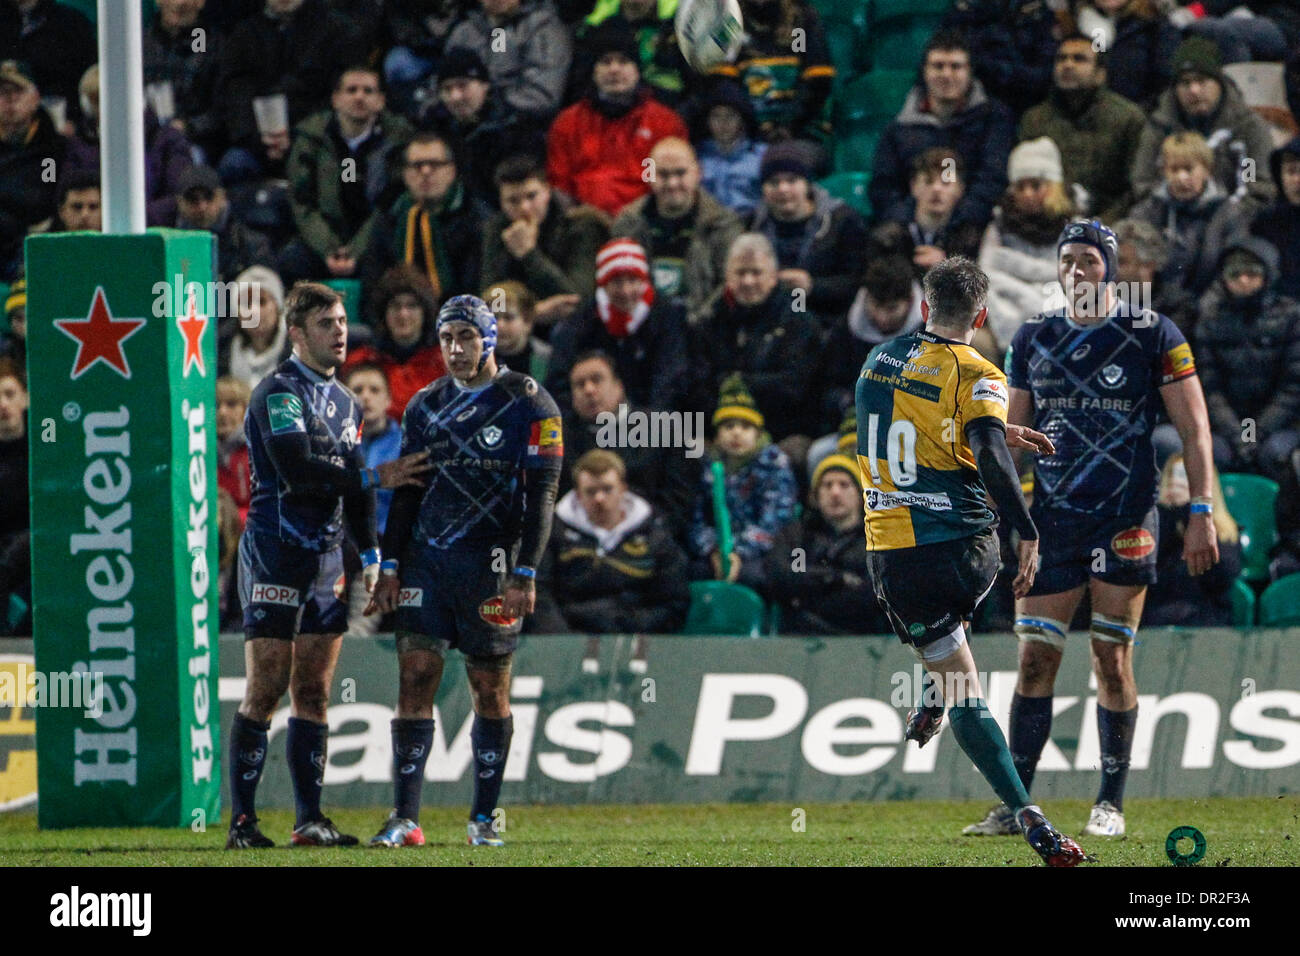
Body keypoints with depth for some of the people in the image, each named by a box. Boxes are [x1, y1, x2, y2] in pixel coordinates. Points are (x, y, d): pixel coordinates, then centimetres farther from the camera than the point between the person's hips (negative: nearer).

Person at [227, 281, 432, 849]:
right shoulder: (278, 393, -10)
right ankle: (242, 821, -8)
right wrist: (375, 479, -14)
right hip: (276, 553, -8)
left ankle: (310, 819, 9)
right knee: (266, 690, -9)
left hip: (326, 557, 8)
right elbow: (298, 472, -20)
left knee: (313, 692, 7)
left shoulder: (343, 402, 17)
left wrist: (371, 555, 15)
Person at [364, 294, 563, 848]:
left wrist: (525, 574, -13)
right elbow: (406, 492, 15)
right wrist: (390, 568, 7)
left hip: (490, 567, -4)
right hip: (426, 562, 4)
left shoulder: (527, 404, -2)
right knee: (414, 681, -6)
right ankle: (404, 819, -7)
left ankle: (484, 819, 12)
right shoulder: (425, 407, 12)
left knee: (490, 692, 3)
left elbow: (540, 493, -6)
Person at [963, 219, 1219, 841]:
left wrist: (1201, 513, -9)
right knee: (1035, 659, -1)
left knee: (1111, 659, -1)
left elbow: (1193, 428, -2)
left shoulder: (1151, 335, -2)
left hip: (1124, 520, -4)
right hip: (1051, 520, 4)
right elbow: (1013, 432, 18)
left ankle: (1111, 804, 8)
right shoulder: (1034, 338, 10)